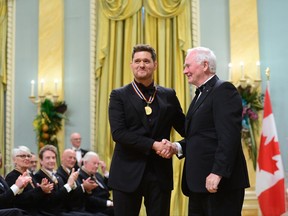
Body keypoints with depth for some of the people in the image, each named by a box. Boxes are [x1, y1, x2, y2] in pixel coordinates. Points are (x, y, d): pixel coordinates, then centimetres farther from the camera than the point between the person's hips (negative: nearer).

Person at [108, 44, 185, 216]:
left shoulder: (169, 95, 9)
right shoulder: (119, 96, 1)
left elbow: (185, 128, 9)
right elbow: (118, 133, -10)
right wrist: (152, 145, -17)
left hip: (160, 172, 2)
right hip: (128, 173, -2)